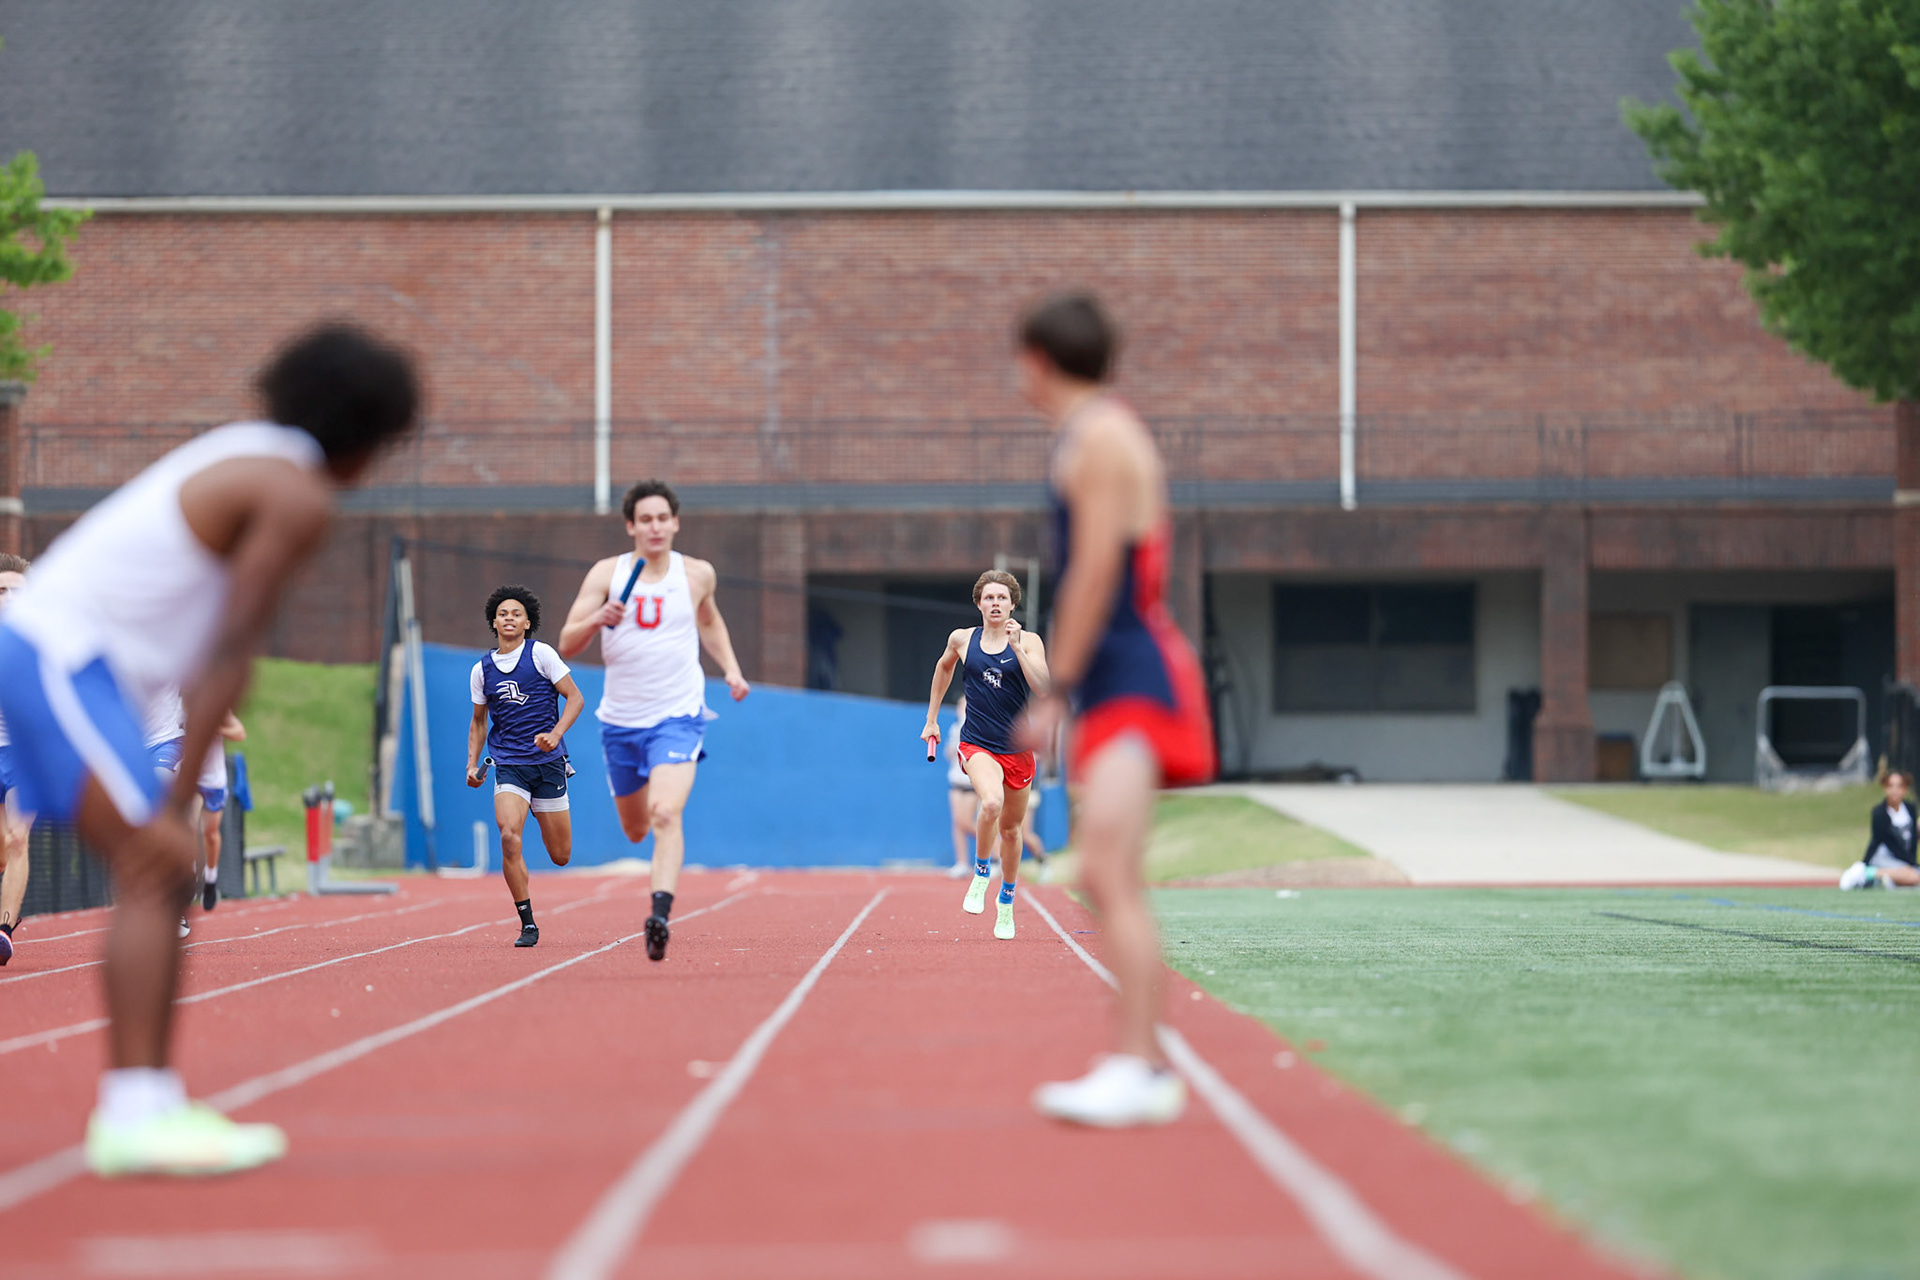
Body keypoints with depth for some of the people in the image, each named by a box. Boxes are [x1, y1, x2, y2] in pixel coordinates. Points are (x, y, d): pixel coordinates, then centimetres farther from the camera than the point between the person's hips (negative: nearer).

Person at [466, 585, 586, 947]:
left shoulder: (541, 653, -2)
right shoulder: (482, 670, 7)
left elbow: (575, 698, -2)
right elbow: (479, 721, 20)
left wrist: (556, 734, -18)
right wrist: (472, 763, 8)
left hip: (548, 763, -1)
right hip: (508, 764, 1)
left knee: (561, 857, 4)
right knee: (509, 837, -24)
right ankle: (527, 925, -14)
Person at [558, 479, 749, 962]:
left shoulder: (698, 574, 1)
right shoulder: (607, 573, -3)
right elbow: (567, 644, -8)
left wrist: (731, 668, 9)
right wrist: (597, 619, -28)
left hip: (678, 716, -2)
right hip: (621, 720, 2)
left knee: (666, 815, -24)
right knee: (636, 829, 17)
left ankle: (661, 914, -33)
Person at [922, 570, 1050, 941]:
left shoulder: (1028, 642, -2)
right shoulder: (962, 639, 3)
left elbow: (1042, 685, -17)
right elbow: (944, 666, 24)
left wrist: (1016, 646, -24)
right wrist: (932, 719, 25)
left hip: (1018, 747, 1)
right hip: (977, 743, -1)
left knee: (1010, 827, 13)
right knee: (991, 802, -31)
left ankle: (1006, 901, 36)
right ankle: (981, 873, -6)